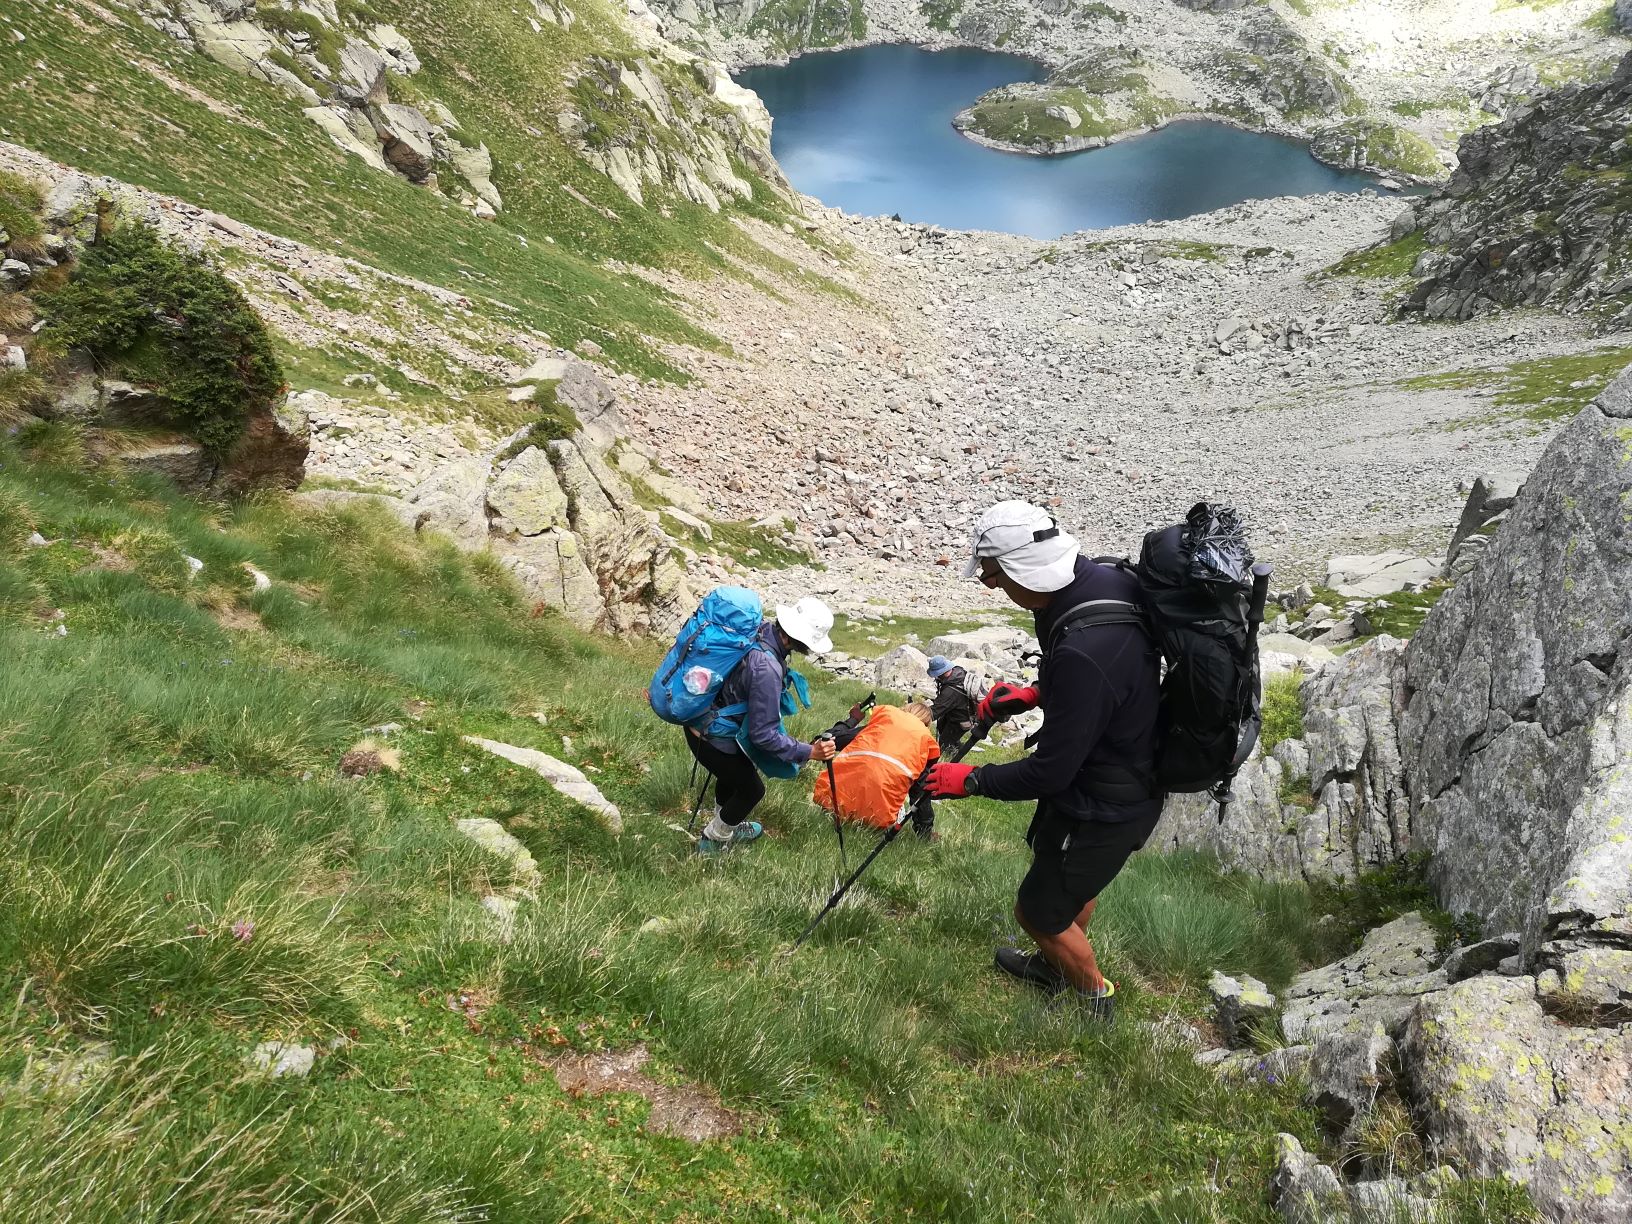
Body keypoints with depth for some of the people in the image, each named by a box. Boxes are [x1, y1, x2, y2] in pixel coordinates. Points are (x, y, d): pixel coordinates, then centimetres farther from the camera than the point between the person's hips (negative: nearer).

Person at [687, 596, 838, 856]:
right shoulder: (766, 669, -35)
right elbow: (763, 734, -29)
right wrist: (808, 753, -24)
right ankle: (713, 841, 36)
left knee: (733, 772, 33)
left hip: (699, 716, 8)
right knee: (751, 789, 15)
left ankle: (725, 826, 56)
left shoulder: (759, 630, -11)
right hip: (712, 737, -8)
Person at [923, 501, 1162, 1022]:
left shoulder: (1082, 652, -39)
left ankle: (1094, 995, 39)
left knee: (1039, 910, 14)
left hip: (1104, 809, -9)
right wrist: (1034, 694, 5)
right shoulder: (1107, 580, -11)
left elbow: (1049, 771, -28)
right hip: (1131, 774, 9)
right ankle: (1054, 966, 57)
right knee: (1073, 880, 32)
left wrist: (971, 779, -13)